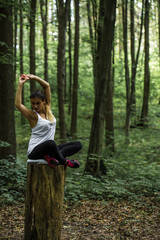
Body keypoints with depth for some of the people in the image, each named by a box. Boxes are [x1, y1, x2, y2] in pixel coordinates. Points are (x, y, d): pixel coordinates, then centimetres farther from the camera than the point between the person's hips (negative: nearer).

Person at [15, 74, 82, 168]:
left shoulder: (48, 109, 8)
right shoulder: (32, 115, -7)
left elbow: (47, 86, 6)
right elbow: (18, 104, -24)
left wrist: (34, 77, -1)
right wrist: (21, 84, -22)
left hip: (48, 149, 7)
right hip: (34, 152, -7)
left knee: (78, 144, -6)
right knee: (50, 143, -42)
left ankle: (50, 157, -22)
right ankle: (64, 161, -16)